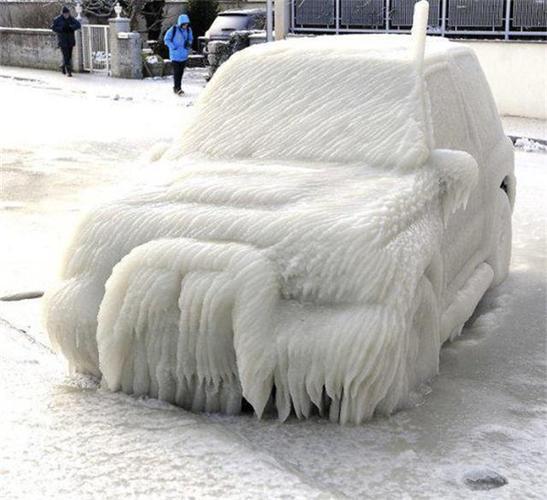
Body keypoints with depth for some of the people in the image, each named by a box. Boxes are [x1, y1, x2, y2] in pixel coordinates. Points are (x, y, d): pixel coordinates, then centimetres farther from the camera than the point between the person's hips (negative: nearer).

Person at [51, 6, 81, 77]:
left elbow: (78, 25, -3)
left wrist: (71, 27, -19)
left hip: (70, 40, 4)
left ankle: (63, 66, 36)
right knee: (66, 56, -12)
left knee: (69, 56, 10)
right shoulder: (58, 19, -3)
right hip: (62, 40, -4)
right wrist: (62, 29, -18)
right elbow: (53, 27, -4)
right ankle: (69, 71, -9)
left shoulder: (71, 19, 5)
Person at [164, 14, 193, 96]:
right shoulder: (174, 29, -12)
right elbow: (166, 39, -5)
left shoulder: (188, 30, 3)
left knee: (181, 71, 9)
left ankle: (176, 87, 19)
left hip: (184, 55, 5)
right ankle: (177, 88, -9)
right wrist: (173, 47, -13)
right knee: (176, 71, -10)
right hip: (175, 55, -5)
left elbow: (191, 38, 20)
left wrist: (189, 43, -3)